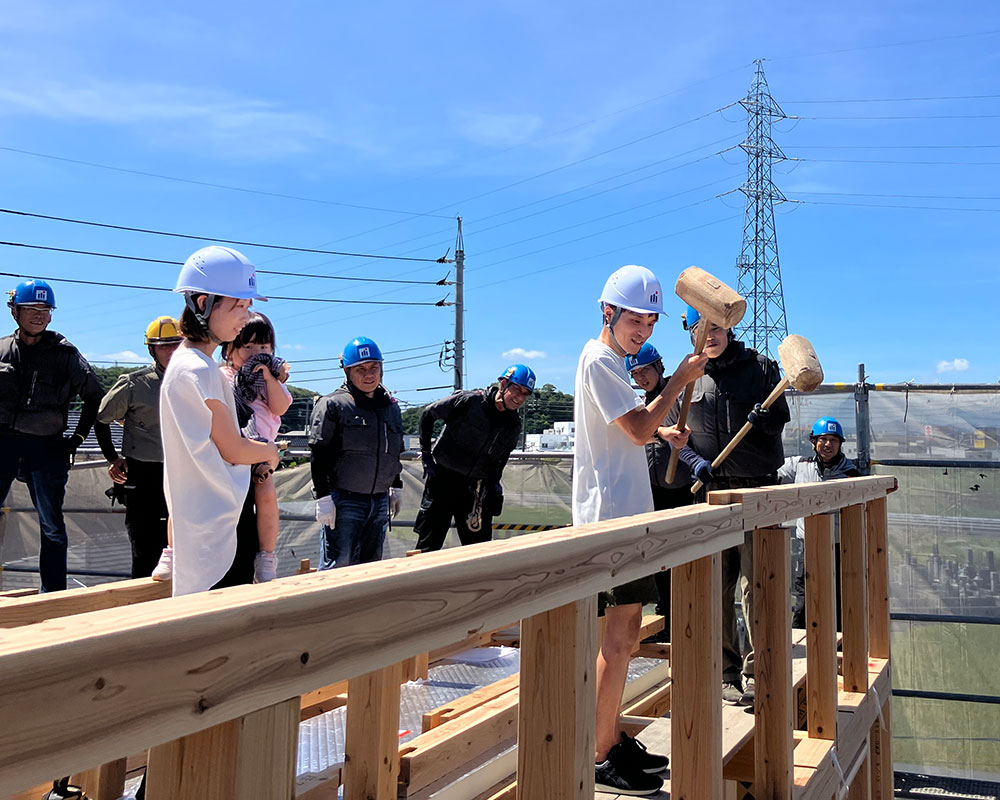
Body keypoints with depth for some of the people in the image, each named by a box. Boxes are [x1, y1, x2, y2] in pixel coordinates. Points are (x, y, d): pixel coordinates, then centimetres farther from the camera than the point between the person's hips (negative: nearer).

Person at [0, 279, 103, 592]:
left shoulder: (64, 354, 3)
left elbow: (94, 396, 9)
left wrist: (78, 437, 5)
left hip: (47, 446, 0)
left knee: (52, 526, 7)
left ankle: (53, 597, 17)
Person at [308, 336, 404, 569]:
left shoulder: (391, 406, 14)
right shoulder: (333, 404, -5)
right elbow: (318, 457, -8)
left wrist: (397, 488, 23)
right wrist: (323, 497, -13)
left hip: (380, 501, 6)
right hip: (344, 500, -6)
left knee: (371, 565, 10)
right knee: (338, 566, -8)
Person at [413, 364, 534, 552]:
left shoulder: (514, 425, 3)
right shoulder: (469, 402, -12)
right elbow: (428, 414, 0)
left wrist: (494, 482, 6)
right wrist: (426, 454, -2)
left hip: (476, 489, 5)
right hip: (443, 479, -5)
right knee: (429, 545, -3)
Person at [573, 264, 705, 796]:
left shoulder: (611, 361, 19)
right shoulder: (599, 359, -12)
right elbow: (639, 429, -17)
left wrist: (661, 430, 15)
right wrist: (680, 379, -8)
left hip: (625, 511, 11)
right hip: (611, 512, -11)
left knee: (627, 627, 15)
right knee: (618, 634, -8)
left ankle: (613, 738, 25)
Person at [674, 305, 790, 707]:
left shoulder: (760, 366, 4)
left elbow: (780, 417, 6)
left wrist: (767, 419, -17)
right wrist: (695, 461, -7)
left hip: (757, 486, -2)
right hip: (711, 491, 2)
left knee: (755, 583, -4)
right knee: (716, 584, 6)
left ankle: (755, 672, 5)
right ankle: (727, 670, 17)